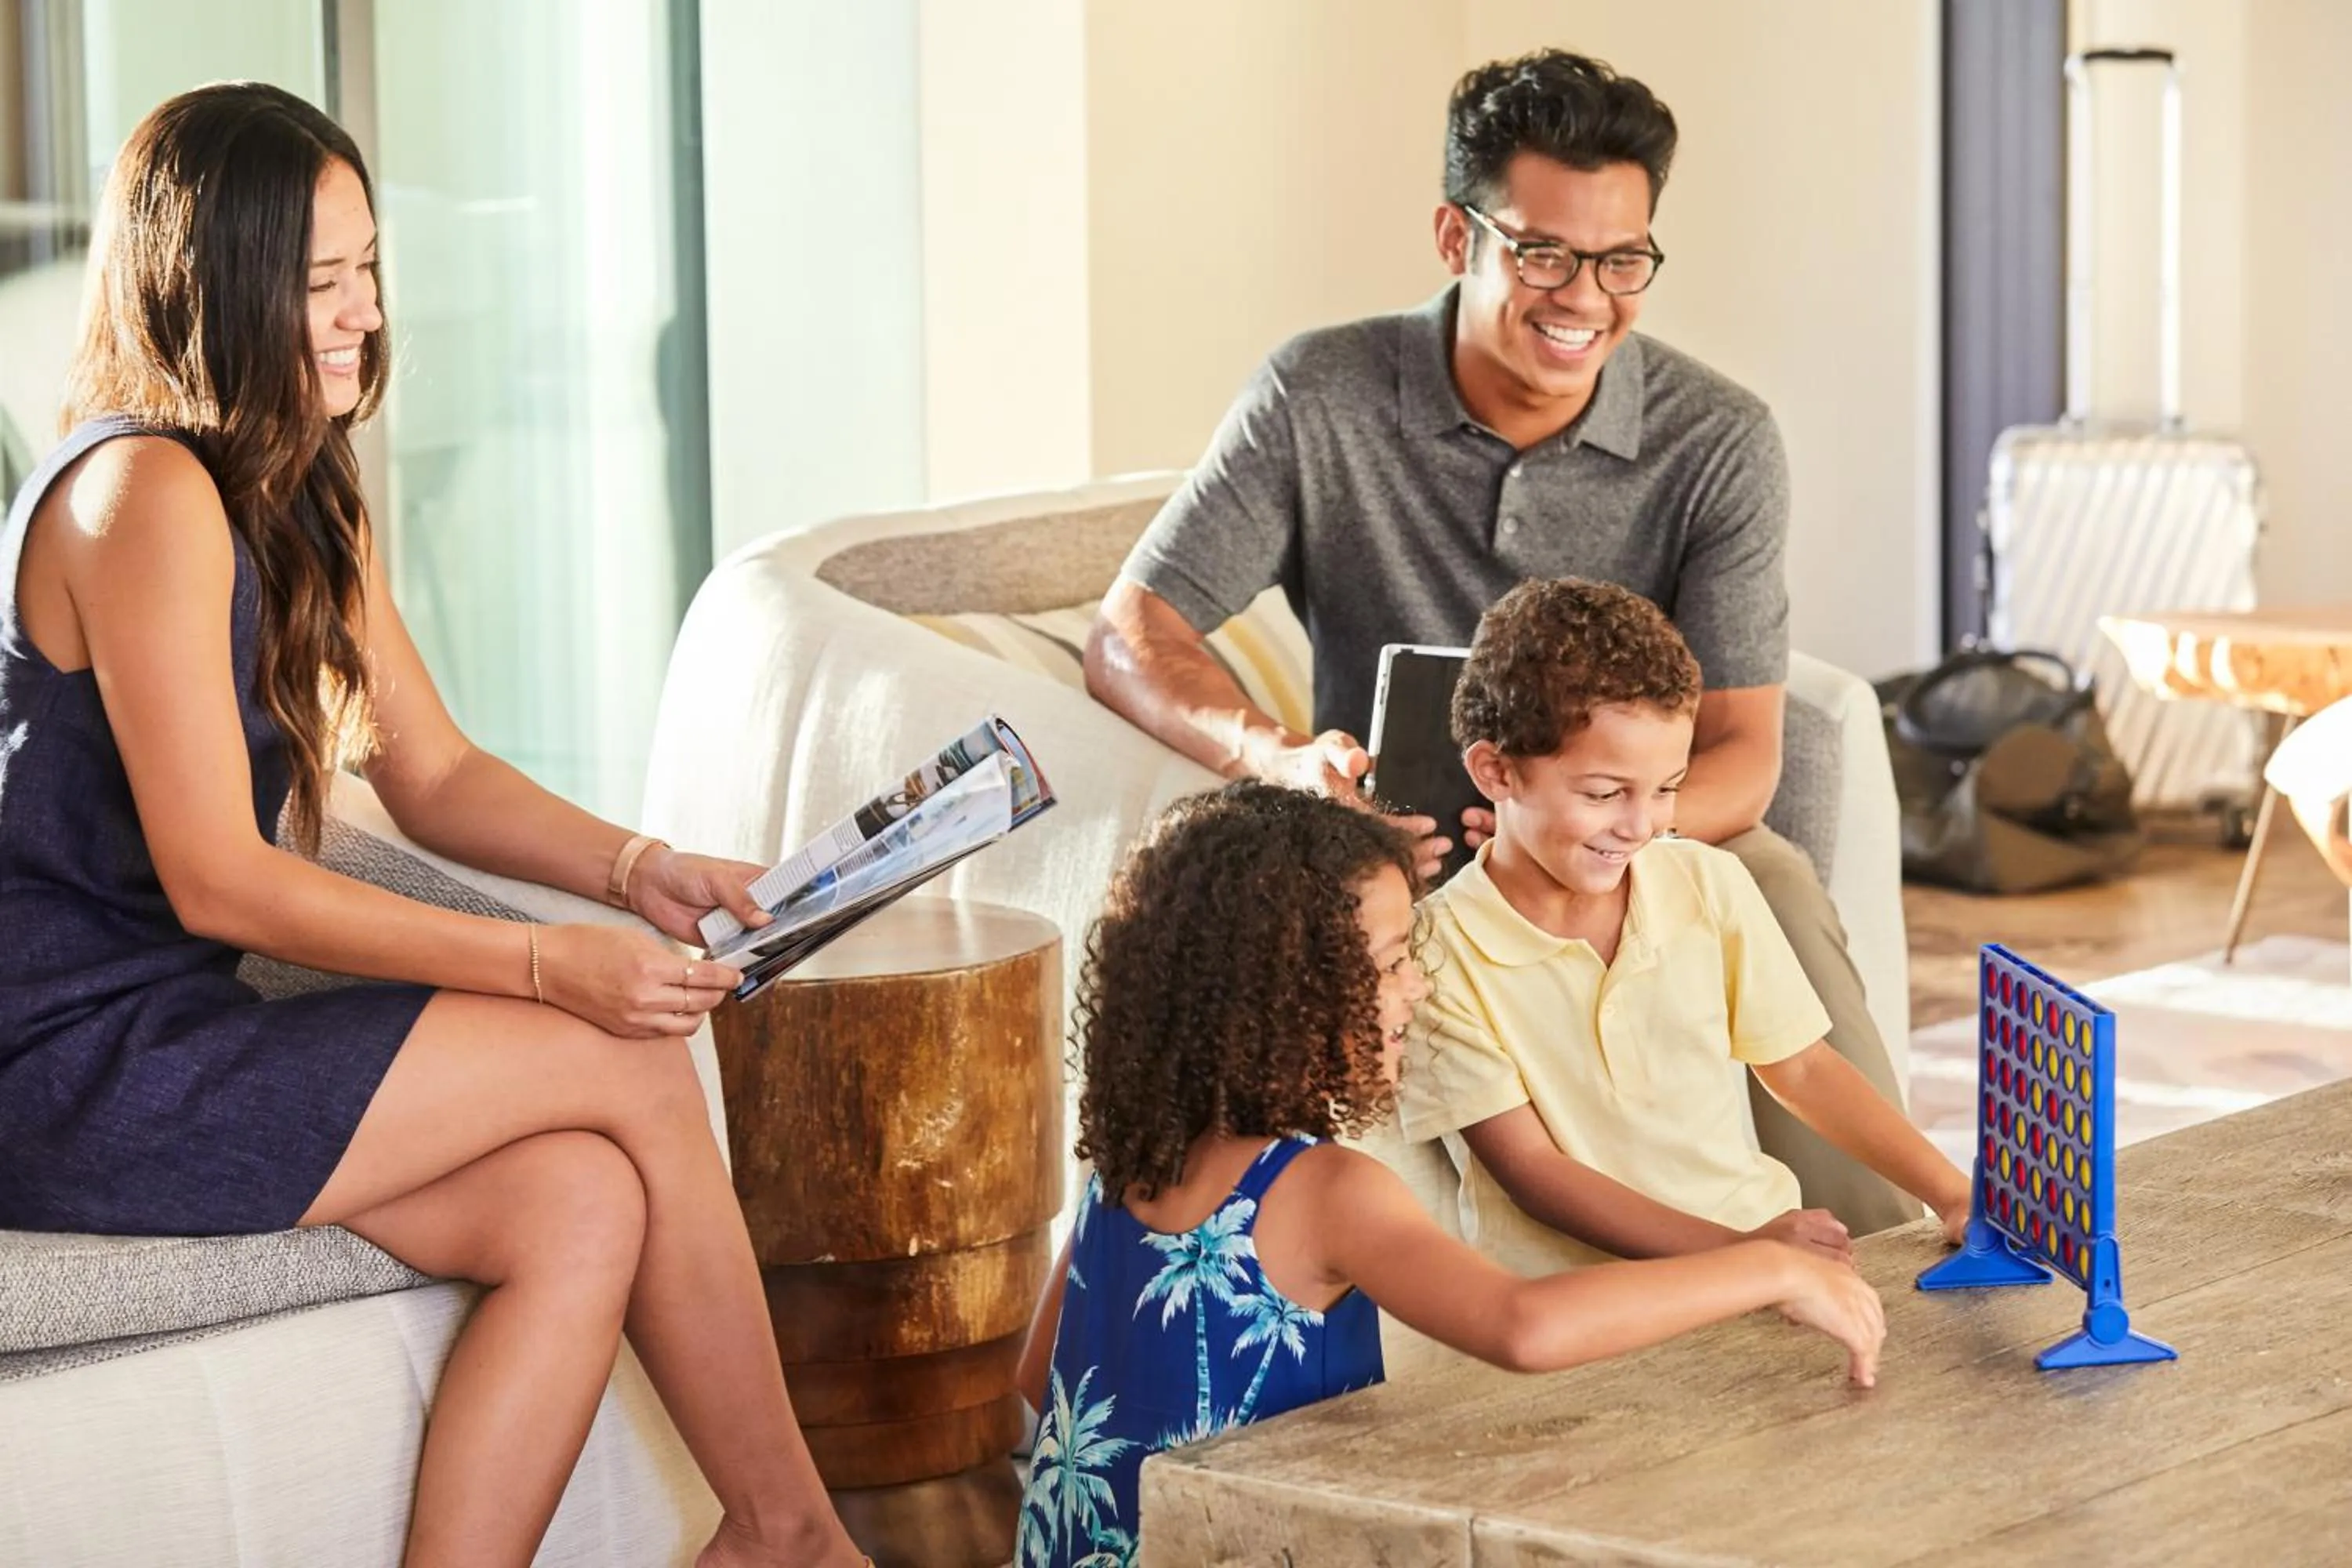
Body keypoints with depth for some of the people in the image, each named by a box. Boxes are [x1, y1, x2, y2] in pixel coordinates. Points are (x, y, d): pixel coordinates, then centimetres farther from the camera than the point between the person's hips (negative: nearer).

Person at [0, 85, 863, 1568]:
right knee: (632, 1066, -13)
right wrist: (545, 966, -20)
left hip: (168, 1039, 9)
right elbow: (216, 880, -19)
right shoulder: (143, 494, -16)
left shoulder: (305, 505, 14)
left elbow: (436, 776, 15)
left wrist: (639, 871, -4)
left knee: (582, 1201, -14)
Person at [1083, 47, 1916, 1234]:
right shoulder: (1320, 400, -8)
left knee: (1774, 892, -32)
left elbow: (1742, 758, -11)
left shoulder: (1720, 444, -7)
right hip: (1393, 848, -1)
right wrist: (1280, 756, -31)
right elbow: (1128, 635, -9)